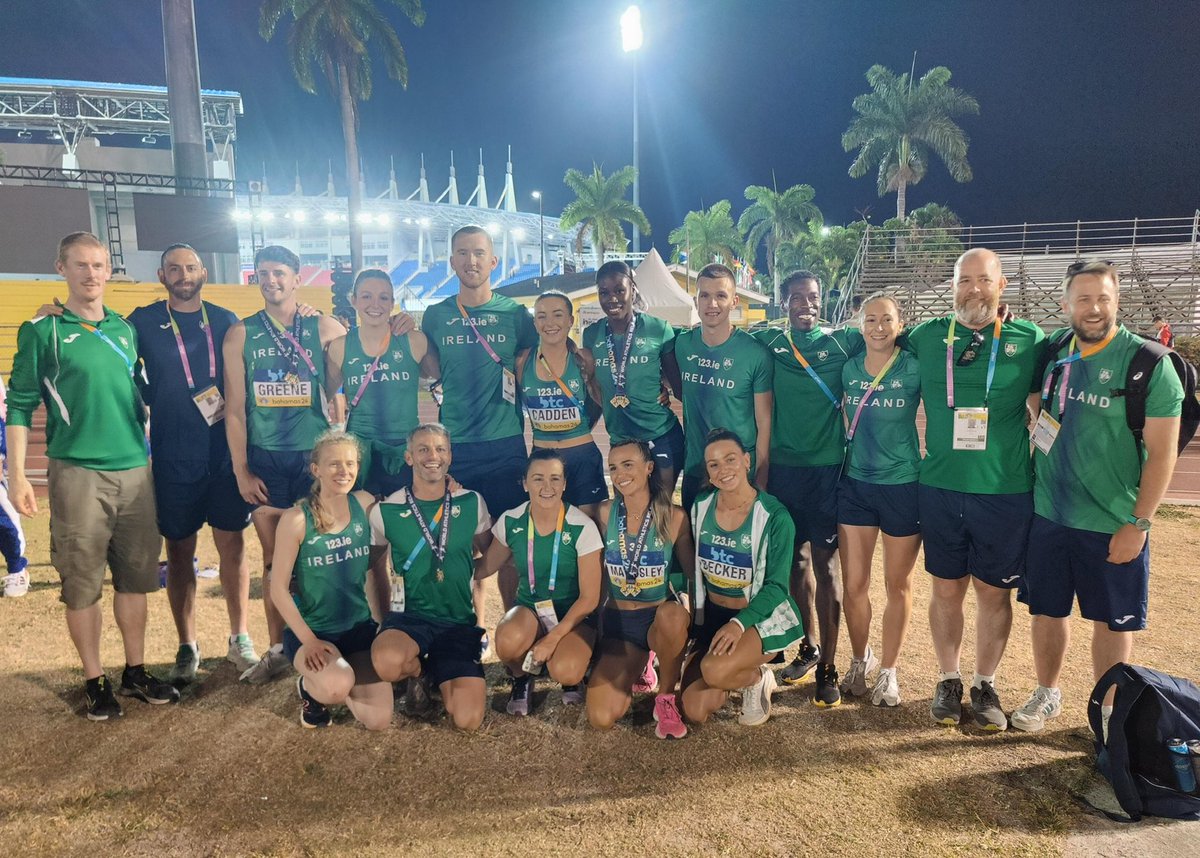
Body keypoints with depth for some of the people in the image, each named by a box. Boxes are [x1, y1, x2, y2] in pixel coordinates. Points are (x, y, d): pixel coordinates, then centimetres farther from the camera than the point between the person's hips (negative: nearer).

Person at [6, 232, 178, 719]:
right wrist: (17, 475, -9)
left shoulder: (126, 330, 11)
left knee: (136, 576, 9)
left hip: (136, 470, 4)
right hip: (78, 473, -4)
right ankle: (94, 682, 16)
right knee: (82, 583, 2)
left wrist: (150, 451, 17)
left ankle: (136, 672, 22)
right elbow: (20, 406, -2)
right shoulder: (43, 331, -1)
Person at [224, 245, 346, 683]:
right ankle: (278, 650, 19)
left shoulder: (323, 328, 2)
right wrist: (241, 471, 0)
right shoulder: (241, 334, 5)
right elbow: (234, 409, 5)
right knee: (274, 558, 7)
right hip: (266, 459, 1)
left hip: (315, 456, -1)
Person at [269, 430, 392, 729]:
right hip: (311, 630, -4)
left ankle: (336, 674, 24)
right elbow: (279, 589, -12)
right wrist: (309, 640, -17)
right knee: (337, 688, -32)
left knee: (379, 720, -5)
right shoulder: (296, 519, -14)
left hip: (360, 627, 4)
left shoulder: (365, 503, -3)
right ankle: (310, 686, 4)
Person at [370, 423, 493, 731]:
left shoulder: (472, 503, 3)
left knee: (468, 720, -16)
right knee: (388, 663, -37)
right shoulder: (386, 510, -2)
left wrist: (472, 572, 2)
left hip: (460, 622, 1)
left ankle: (434, 675, 18)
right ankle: (418, 669, 2)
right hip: (409, 616, -1)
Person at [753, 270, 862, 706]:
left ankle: (828, 666, 8)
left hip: (827, 468, -2)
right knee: (793, 558, 12)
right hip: (783, 467, 3)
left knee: (825, 562, -1)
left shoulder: (842, 341, 1)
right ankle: (808, 646, 30)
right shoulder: (767, 341, 5)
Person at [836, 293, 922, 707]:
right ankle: (860, 659, 29)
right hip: (855, 484, 3)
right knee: (853, 584, 6)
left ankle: (888, 670, 26)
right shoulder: (848, 368, 1)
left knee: (898, 585, 10)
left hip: (903, 486, -2)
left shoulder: (915, 368, -8)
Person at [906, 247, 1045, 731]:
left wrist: (1038, 474, 4)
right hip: (941, 488, 1)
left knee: (994, 591, 9)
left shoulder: (1030, 340, 0)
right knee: (947, 588, 10)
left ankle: (985, 685, 27)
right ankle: (948, 681, 27)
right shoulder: (926, 337, 3)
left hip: (1006, 492, -1)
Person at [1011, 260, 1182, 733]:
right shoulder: (1051, 352, 2)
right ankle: (1047, 694, 33)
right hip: (1048, 514, 4)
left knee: (1112, 619, 10)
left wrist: (1138, 524, -14)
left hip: (1113, 524, -4)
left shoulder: (1148, 363, -11)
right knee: (1047, 609, 14)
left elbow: (1161, 452, -11)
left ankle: (1109, 709, 28)